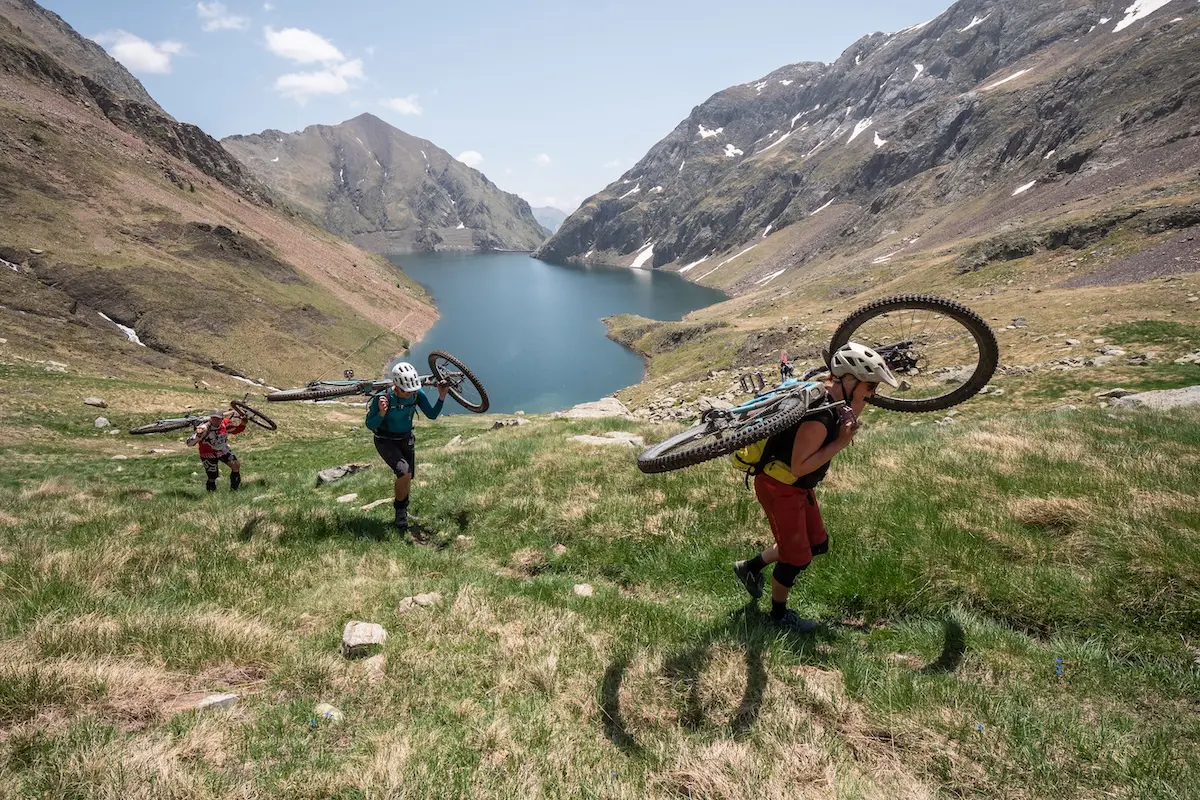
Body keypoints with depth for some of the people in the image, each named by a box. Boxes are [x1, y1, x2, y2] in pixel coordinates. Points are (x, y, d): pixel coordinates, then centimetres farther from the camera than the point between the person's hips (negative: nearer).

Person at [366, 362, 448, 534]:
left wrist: (442, 397, -26)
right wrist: (382, 413, -38)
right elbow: (370, 425, -18)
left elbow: (432, 415, -11)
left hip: (406, 439, 4)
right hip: (385, 441, -4)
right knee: (405, 473, -26)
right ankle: (400, 508, 3)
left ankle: (402, 513, 38)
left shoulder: (417, 394, -18)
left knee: (408, 479, 9)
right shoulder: (382, 398, -28)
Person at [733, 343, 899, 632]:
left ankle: (750, 566, 33)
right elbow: (799, 466, -28)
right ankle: (779, 614, 29)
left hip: (798, 487, 10)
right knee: (797, 558, 5)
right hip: (779, 487, -10)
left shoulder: (829, 396, -2)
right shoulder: (819, 417, -32)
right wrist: (840, 443, -26)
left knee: (817, 545, 20)